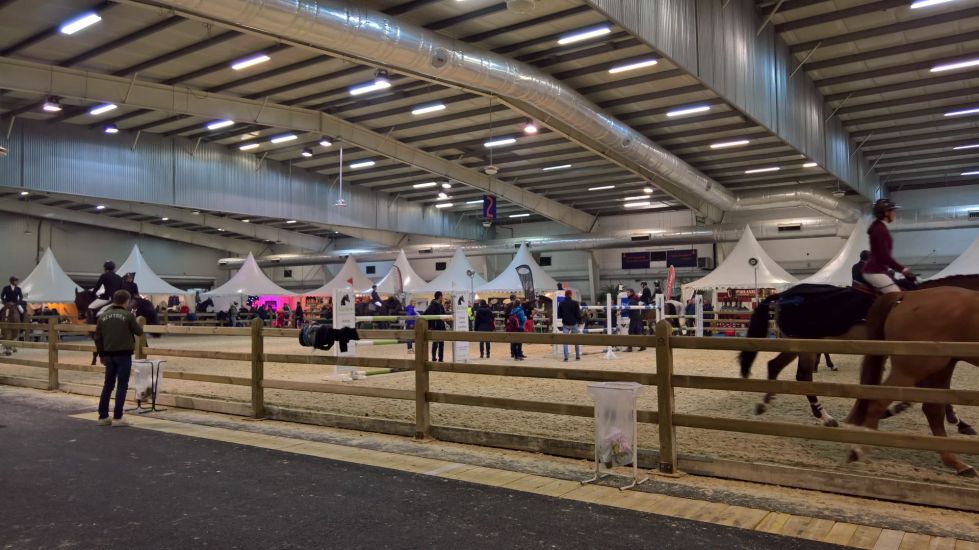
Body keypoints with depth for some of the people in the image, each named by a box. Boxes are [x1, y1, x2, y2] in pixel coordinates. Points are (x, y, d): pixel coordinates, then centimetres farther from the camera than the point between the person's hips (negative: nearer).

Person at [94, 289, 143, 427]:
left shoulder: (103, 316, 7)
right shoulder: (128, 315, -9)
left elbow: (97, 337, 10)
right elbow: (139, 332, -1)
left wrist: (101, 354, 18)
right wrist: (136, 322, 18)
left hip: (108, 355, 5)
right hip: (123, 355, -5)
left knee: (108, 385, 14)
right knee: (122, 386, 0)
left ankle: (103, 416, 18)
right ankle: (117, 418, -1)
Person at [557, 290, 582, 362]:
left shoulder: (561, 303, 1)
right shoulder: (575, 303, -6)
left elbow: (559, 315, 4)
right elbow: (578, 314, -7)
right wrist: (579, 320, 9)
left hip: (565, 324, 1)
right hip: (574, 323, -1)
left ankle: (566, 357, -7)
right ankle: (577, 356, 17)